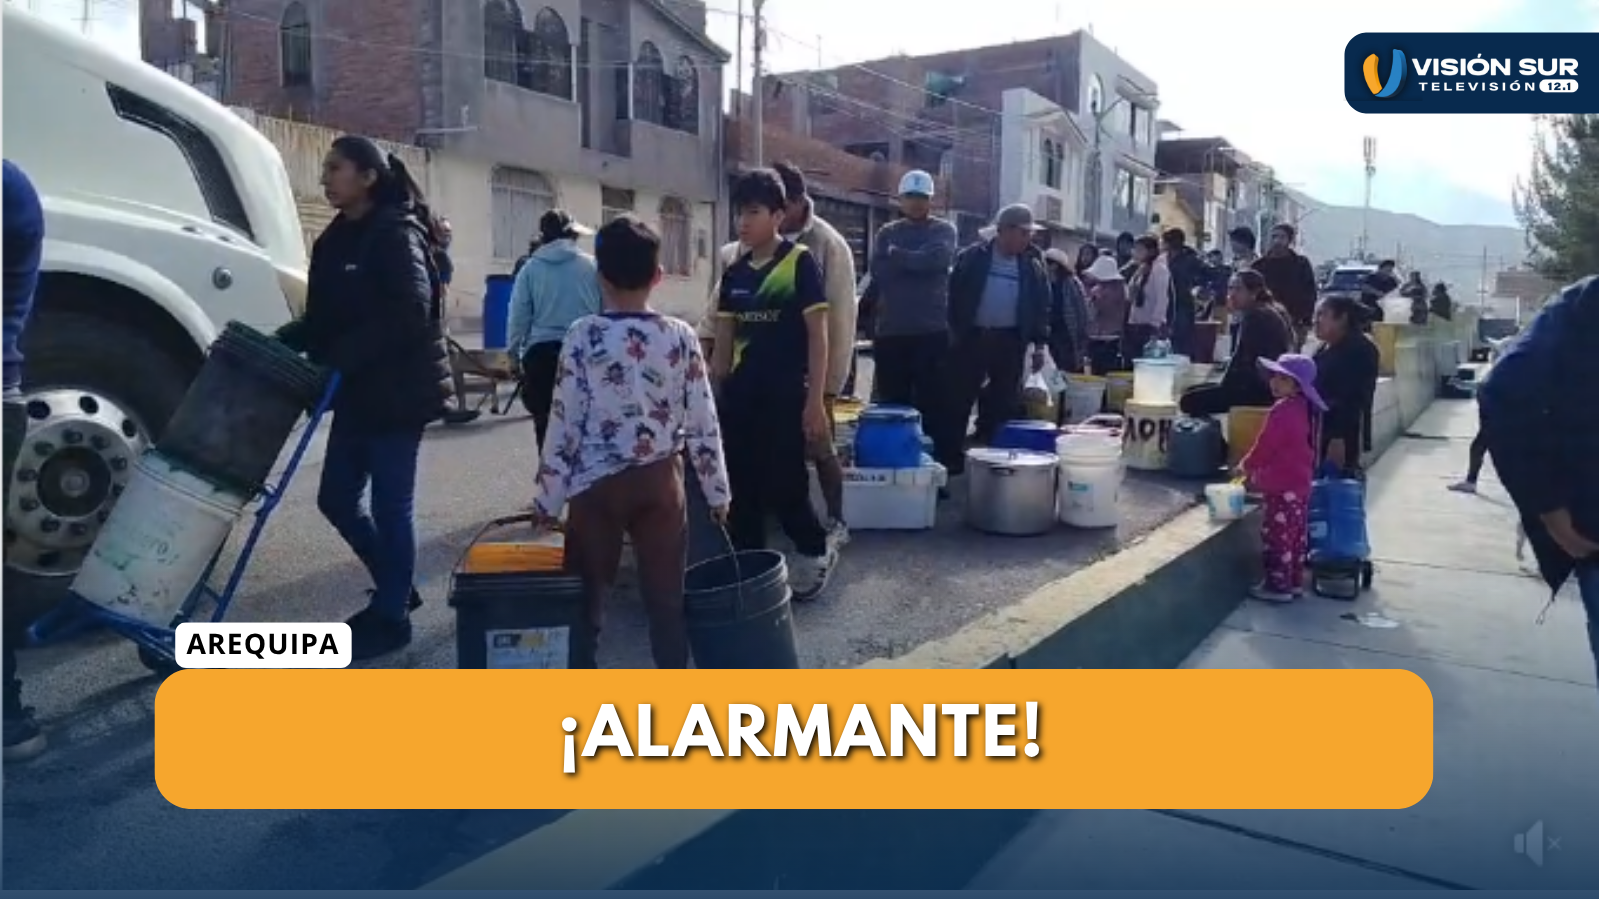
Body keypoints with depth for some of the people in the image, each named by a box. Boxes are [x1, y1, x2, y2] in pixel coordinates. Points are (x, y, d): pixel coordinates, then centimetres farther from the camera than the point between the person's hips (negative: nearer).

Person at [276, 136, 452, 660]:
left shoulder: (396, 235, -12)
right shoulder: (335, 241, 13)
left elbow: (410, 315, -22)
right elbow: (324, 319, 16)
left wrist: (339, 360, -23)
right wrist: (281, 342, 0)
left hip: (398, 391, -9)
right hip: (356, 393, 9)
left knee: (390, 504, 1)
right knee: (337, 499, 13)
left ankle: (392, 617, 16)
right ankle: (396, 587, 32)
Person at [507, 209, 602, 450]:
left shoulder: (531, 269, 1)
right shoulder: (592, 266, 0)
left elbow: (518, 316, 3)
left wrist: (515, 353, 13)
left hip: (542, 353, 0)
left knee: (546, 422, 8)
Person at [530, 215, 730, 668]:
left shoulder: (581, 335, -7)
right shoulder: (681, 336, -2)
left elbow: (564, 423, -7)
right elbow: (704, 423, -1)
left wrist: (548, 498, 2)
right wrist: (717, 490, 9)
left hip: (596, 483, -1)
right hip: (660, 479, 2)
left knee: (587, 594, 10)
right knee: (665, 592, 9)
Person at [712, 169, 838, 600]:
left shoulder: (800, 262, -6)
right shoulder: (735, 272, 10)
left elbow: (817, 335, -8)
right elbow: (723, 341, 14)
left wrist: (815, 400, -13)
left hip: (786, 394, -5)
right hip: (740, 394, 6)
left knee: (783, 487, -3)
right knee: (742, 490, 7)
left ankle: (817, 550, 23)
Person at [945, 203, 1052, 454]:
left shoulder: (1033, 262, 7)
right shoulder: (973, 257, 0)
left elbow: (1042, 304, 8)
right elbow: (954, 295, 0)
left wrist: (1040, 343, 2)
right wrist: (954, 331, -5)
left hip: (1010, 342, 2)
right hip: (971, 338, -2)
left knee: (1004, 405, 6)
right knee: (959, 401, 1)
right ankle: (950, 457, 9)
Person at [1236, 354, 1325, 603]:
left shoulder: (1282, 409, -22)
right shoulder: (1304, 408, 8)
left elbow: (1264, 446, -18)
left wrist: (1246, 466, 0)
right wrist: (1258, 470, 21)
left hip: (1281, 487, -10)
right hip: (1300, 483, 10)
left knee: (1276, 537, -1)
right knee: (1296, 535, 15)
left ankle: (1278, 585, 5)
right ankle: (1294, 582, 24)